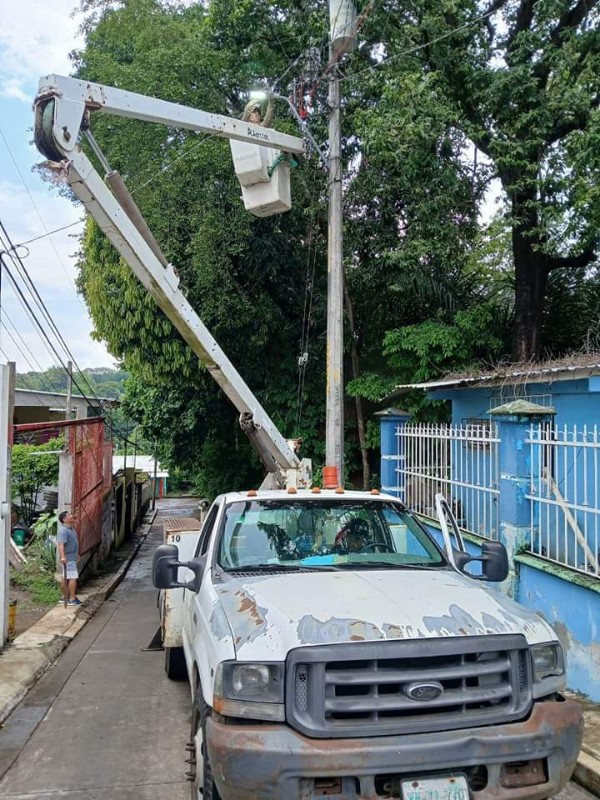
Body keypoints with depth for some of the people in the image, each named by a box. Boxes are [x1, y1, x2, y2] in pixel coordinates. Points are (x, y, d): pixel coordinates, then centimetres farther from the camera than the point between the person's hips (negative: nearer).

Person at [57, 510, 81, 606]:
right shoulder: (63, 531, -22)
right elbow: (61, 544, -34)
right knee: (73, 578, -9)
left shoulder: (72, 529, 10)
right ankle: (72, 599, -6)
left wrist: (77, 554, 31)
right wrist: (62, 557, -45)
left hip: (72, 557, 10)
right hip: (68, 559, -10)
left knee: (66, 578, 16)